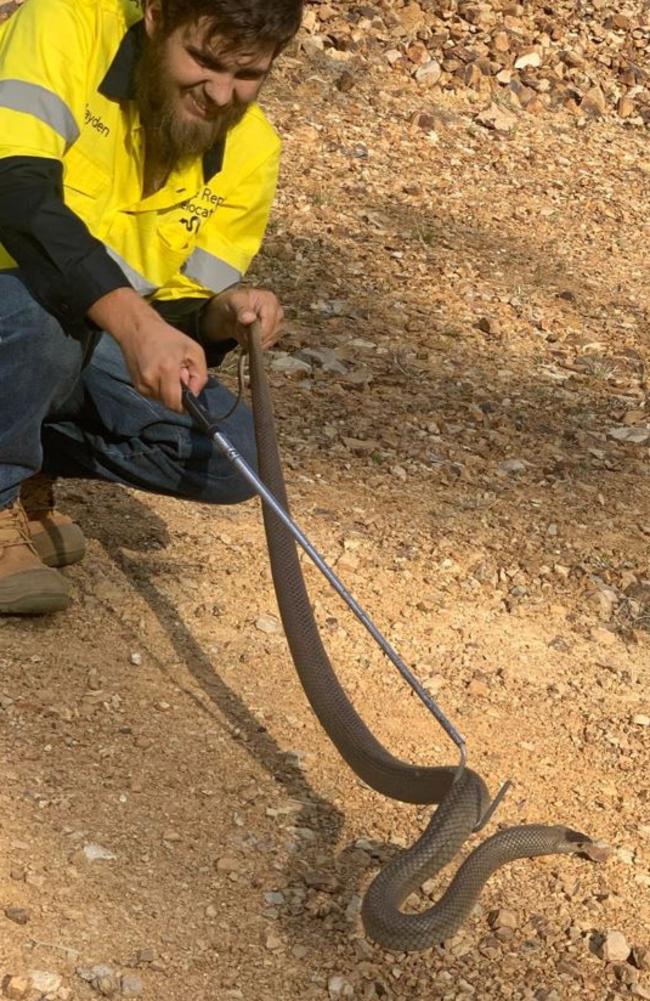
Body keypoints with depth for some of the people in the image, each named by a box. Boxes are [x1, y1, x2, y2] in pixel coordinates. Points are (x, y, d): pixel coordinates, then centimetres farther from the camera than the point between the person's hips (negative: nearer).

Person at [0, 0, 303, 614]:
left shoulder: (249, 151, -7)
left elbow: (179, 319, -3)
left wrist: (223, 315, -27)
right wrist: (134, 322, -48)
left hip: (87, 338, 5)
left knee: (229, 459, -12)